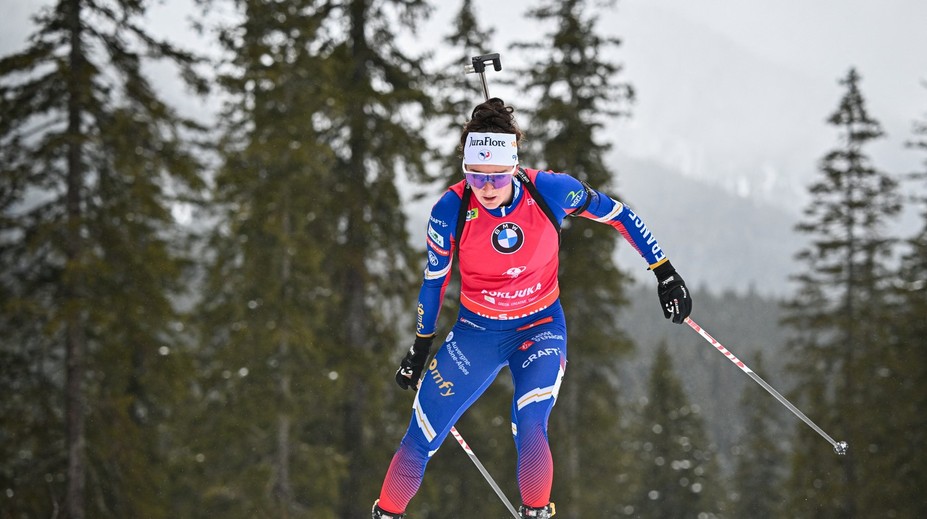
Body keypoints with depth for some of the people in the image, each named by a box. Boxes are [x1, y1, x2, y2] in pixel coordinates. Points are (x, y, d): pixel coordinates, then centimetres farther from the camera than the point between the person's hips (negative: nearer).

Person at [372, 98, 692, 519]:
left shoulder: (549, 191, -21)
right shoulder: (451, 211, -20)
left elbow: (616, 213, -3)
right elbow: (434, 280, -2)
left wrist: (665, 274, -1)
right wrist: (420, 349, 8)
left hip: (540, 327, -1)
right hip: (476, 331, 1)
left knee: (530, 431, -26)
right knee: (419, 442, -2)